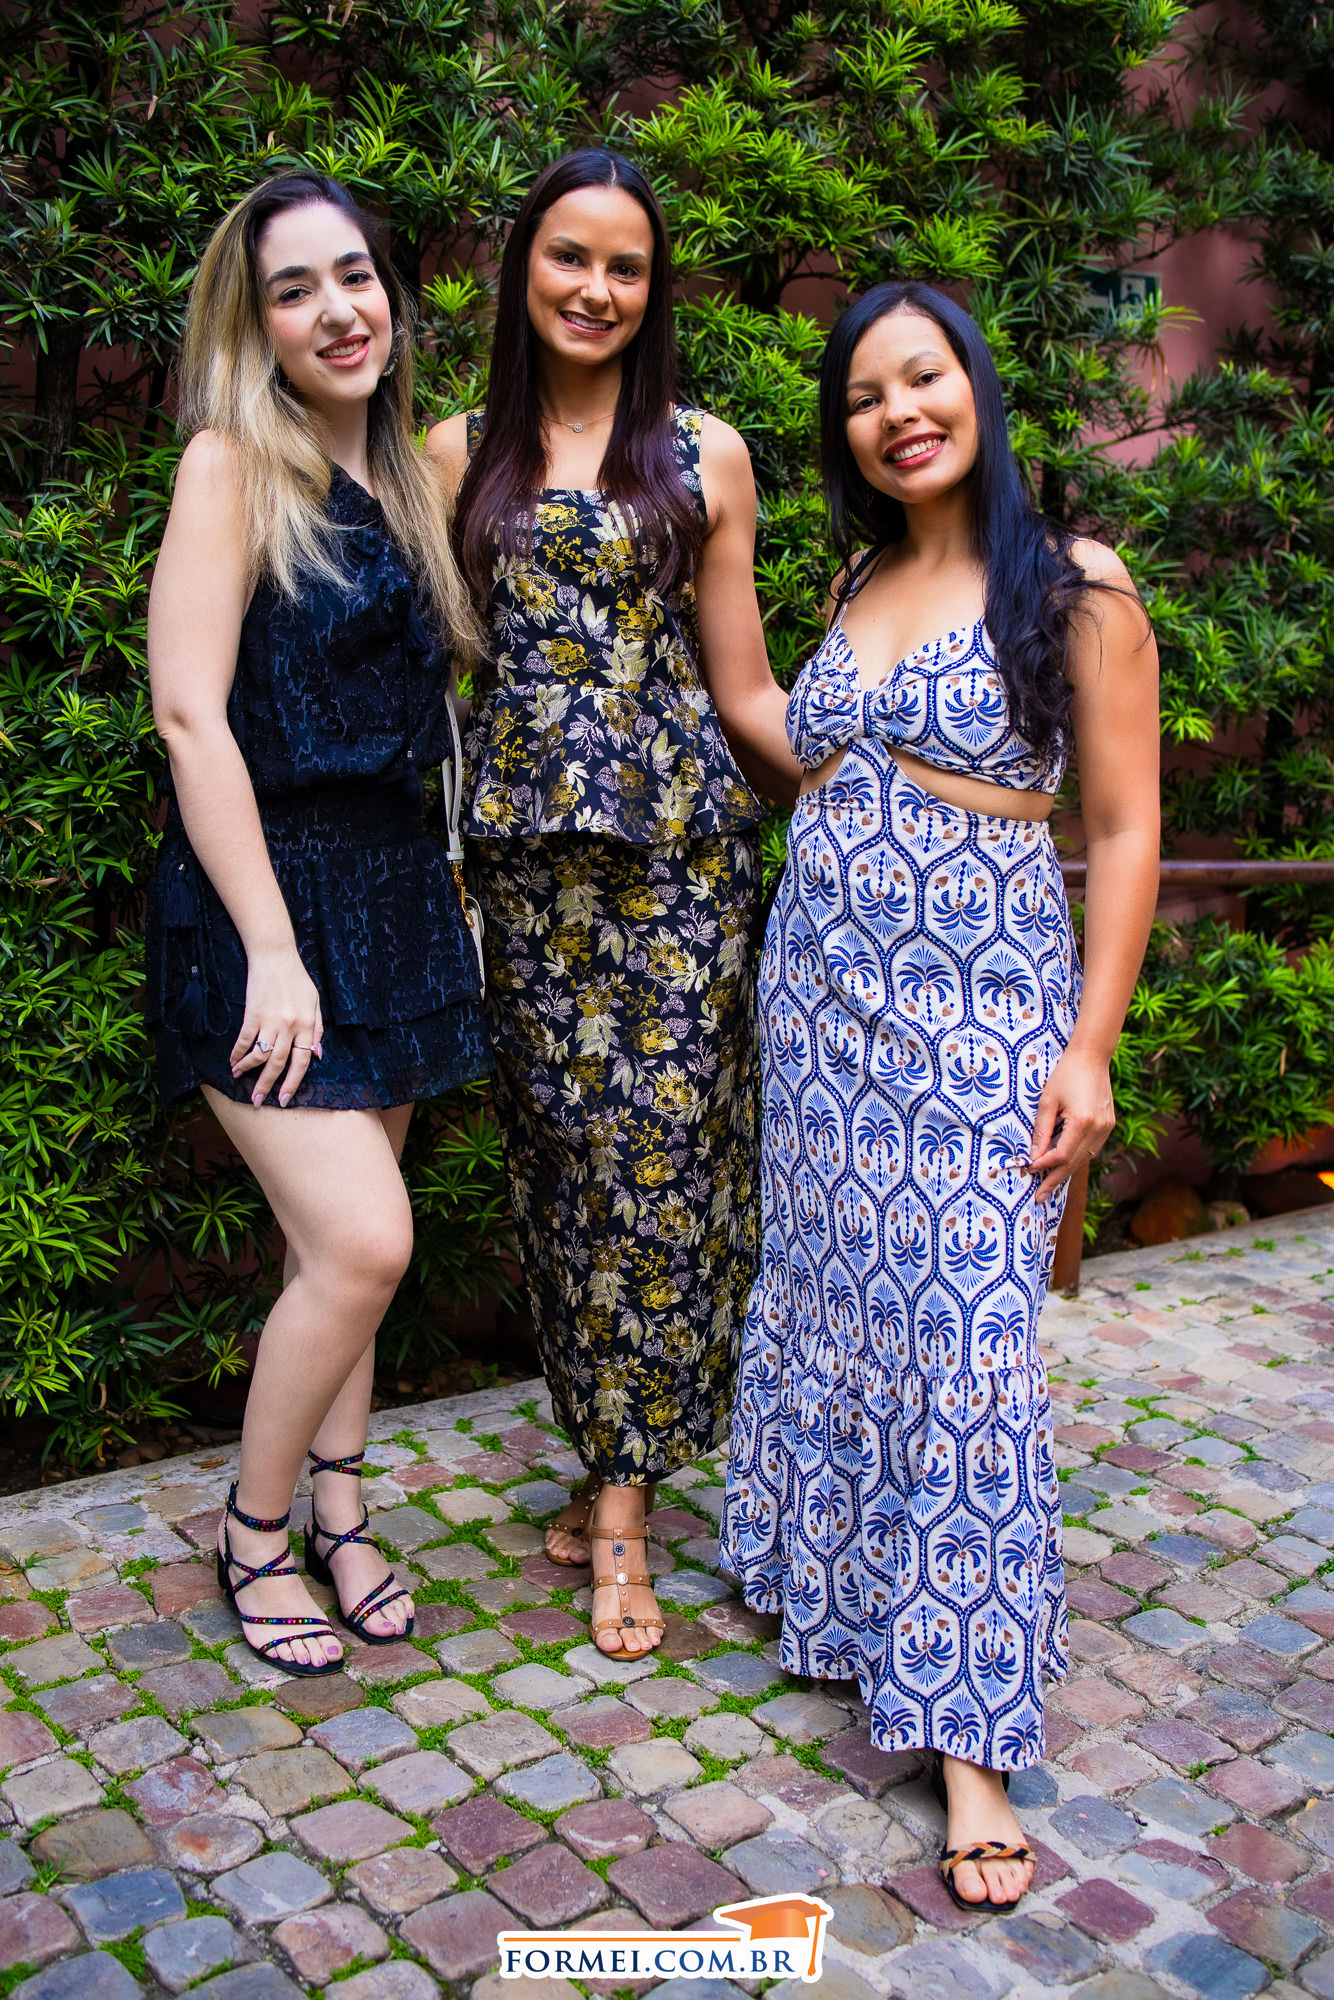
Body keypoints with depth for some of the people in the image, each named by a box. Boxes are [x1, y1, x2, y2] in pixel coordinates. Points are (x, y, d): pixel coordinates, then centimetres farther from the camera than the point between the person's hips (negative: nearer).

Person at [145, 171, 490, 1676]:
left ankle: (337, 1508, 27)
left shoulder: (403, 473, 15)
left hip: (391, 888, 7)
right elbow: (189, 713, -15)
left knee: (344, 1240, 10)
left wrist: (440, 885, 10)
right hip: (258, 891, -6)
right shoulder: (234, 464, -7)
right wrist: (271, 950, -19)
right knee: (363, 1240, -11)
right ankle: (254, 1531, 12)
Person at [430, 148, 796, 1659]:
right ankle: (612, 1460, 19)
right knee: (563, 1151, 4)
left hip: (676, 844, -2)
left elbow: (745, 694, 7)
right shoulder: (460, 456, 11)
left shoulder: (703, 456, 7)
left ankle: (619, 1498, 8)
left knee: (657, 1142, -4)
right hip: (521, 853, 2)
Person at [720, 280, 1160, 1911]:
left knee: (963, 1337, -5)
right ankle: (828, 1580, 36)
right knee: (826, 1299, 13)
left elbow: (1123, 831, -6)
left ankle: (970, 1734, 6)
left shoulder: (1073, 591, -5)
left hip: (980, 1006, -5)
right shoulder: (854, 583, 12)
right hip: (820, 984, 6)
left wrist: (1088, 1046, -11)